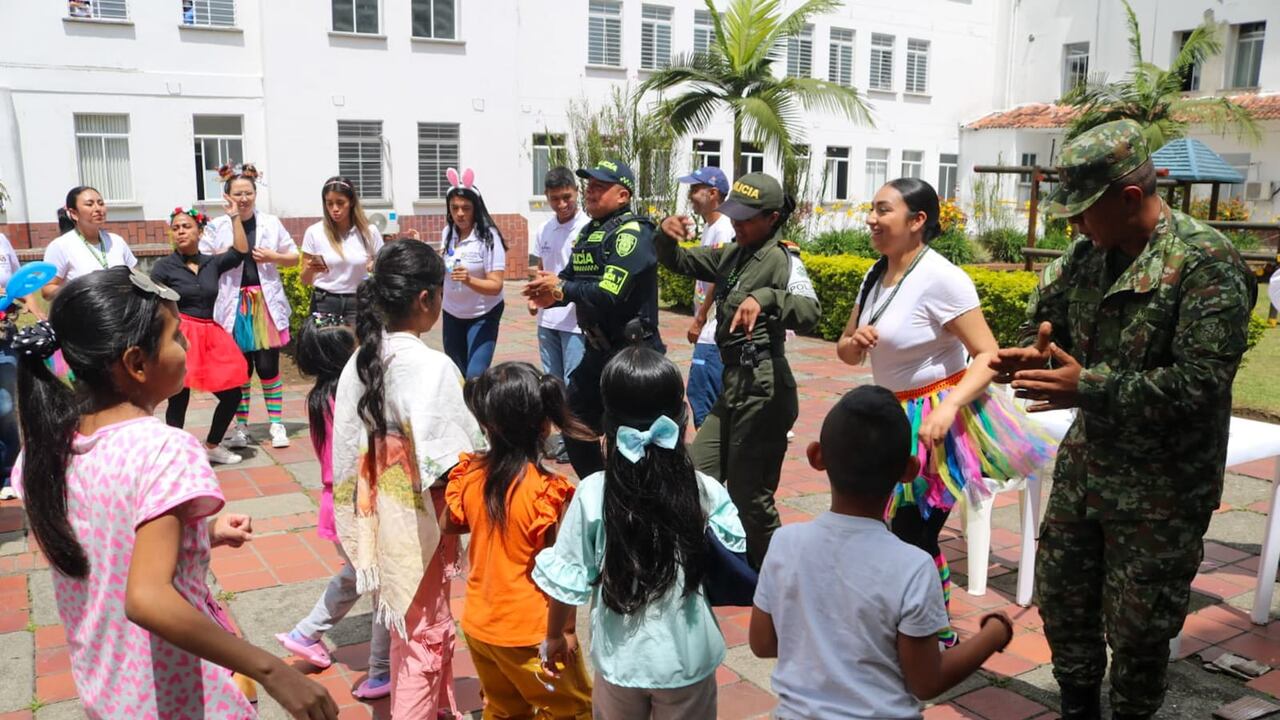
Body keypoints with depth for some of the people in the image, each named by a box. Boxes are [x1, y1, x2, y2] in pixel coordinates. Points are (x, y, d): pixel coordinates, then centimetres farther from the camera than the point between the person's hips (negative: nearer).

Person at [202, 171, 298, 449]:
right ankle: (241, 426, 18)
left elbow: (294, 257, 11)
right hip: (233, 305, 0)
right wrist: (223, 257, -12)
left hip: (266, 303, 0)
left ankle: (277, 424, 11)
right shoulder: (217, 227, 3)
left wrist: (273, 257, -7)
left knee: (268, 366, 2)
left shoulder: (271, 223, 5)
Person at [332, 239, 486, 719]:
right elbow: (446, 466, -25)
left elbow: (349, 449, 4)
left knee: (414, 626, 24)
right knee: (424, 634, 11)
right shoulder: (432, 366, -24)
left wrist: (366, 513, 14)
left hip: (382, 515, 8)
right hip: (420, 523, -7)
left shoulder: (361, 360, -2)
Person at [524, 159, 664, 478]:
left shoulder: (631, 233, -17)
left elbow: (610, 294, -27)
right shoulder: (589, 232, 13)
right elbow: (571, 278, 10)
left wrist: (562, 289, -15)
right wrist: (550, 292, -13)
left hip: (632, 354, -10)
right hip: (598, 351, 10)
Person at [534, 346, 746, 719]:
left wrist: (555, 636, 10)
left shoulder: (592, 494, -16)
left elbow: (566, 578, -7)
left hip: (621, 659, 0)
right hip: (686, 659, 0)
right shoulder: (707, 493, -16)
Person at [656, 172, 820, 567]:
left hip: (763, 389, -8)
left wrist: (763, 298, -46)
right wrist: (667, 236, -5)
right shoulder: (730, 254, 11)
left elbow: (809, 312, -28)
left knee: (748, 495, 2)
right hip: (733, 386, 8)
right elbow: (679, 262, 17)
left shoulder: (782, 260, -11)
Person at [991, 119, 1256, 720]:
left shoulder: (1205, 261, -19)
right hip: (1084, 466, 7)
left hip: (1160, 489, -6)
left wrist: (1088, 388, -29)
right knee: (1061, 599, 18)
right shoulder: (1087, 253, 1)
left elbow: (1200, 382, -25)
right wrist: (1033, 353, -7)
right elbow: (1047, 316, 16)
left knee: (1138, 627, 9)